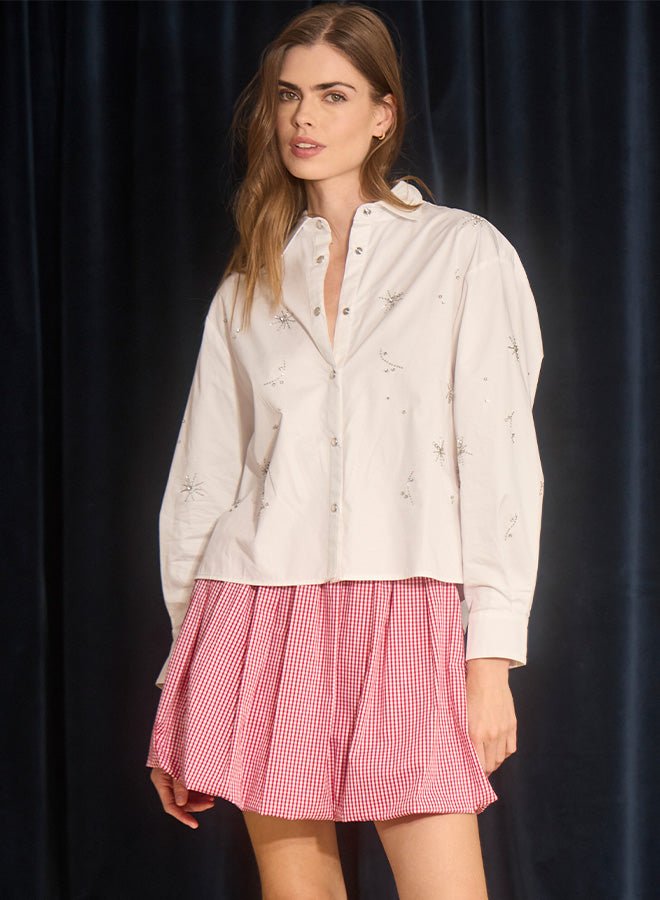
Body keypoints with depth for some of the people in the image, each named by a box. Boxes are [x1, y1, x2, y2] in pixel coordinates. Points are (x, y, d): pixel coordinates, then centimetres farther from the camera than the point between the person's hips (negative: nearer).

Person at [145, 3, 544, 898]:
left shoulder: (467, 253, 6)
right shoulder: (250, 287, 16)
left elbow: (500, 462, 0)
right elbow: (204, 479, 16)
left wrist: (493, 656, -8)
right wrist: (180, 680, 12)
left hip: (406, 620, -3)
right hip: (260, 613, 3)